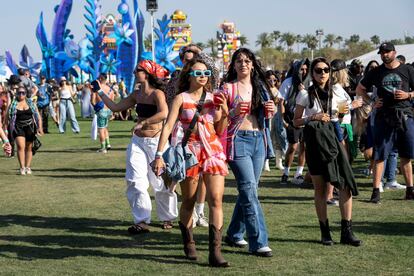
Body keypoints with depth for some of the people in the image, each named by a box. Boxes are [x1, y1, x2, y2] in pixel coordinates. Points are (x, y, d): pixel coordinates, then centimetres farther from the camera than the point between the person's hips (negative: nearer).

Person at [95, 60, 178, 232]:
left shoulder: (157, 93, -13)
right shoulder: (136, 95, 9)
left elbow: (164, 113, -31)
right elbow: (115, 107, 15)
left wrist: (143, 122, -29)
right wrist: (100, 93, 16)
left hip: (156, 141, -6)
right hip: (138, 141, 6)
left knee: (160, 182, 3)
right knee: (135, 181, -3)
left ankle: (167, 218, 22)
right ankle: (141, 221, 1)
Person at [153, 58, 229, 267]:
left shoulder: (213, 98, 10)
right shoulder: (181, 98, 1)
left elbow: (219, 131, 13)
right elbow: (168, 127, -7)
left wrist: (225, 114, -5)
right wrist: (159, 154, -16)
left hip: (212, 150, 2)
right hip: (189, 151, -2)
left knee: (216, 200, -10)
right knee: (188, 202, 10)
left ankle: (215, 251, -11)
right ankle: (188, 243, 30)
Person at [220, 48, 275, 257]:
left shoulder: (260, 87, 14)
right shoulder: (227, 88, 0)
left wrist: (270, 112, 0)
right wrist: (234, 112, -20)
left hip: (259, 139, 6)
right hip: (238, 139, -6)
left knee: (248, 190, 9)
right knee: (249, 190, -13)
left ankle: (235, 234, 23)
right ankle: (258, 242, -14)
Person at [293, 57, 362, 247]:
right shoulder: (305, 94, -1)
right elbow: (296, 121, 1)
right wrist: (313, 117, -13)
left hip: (332, 137, 3)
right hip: (314, 140, -3)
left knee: (346, 183, -8)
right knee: (320, 188, 3)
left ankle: (347, 232, -3)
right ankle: (325, 232, 12)